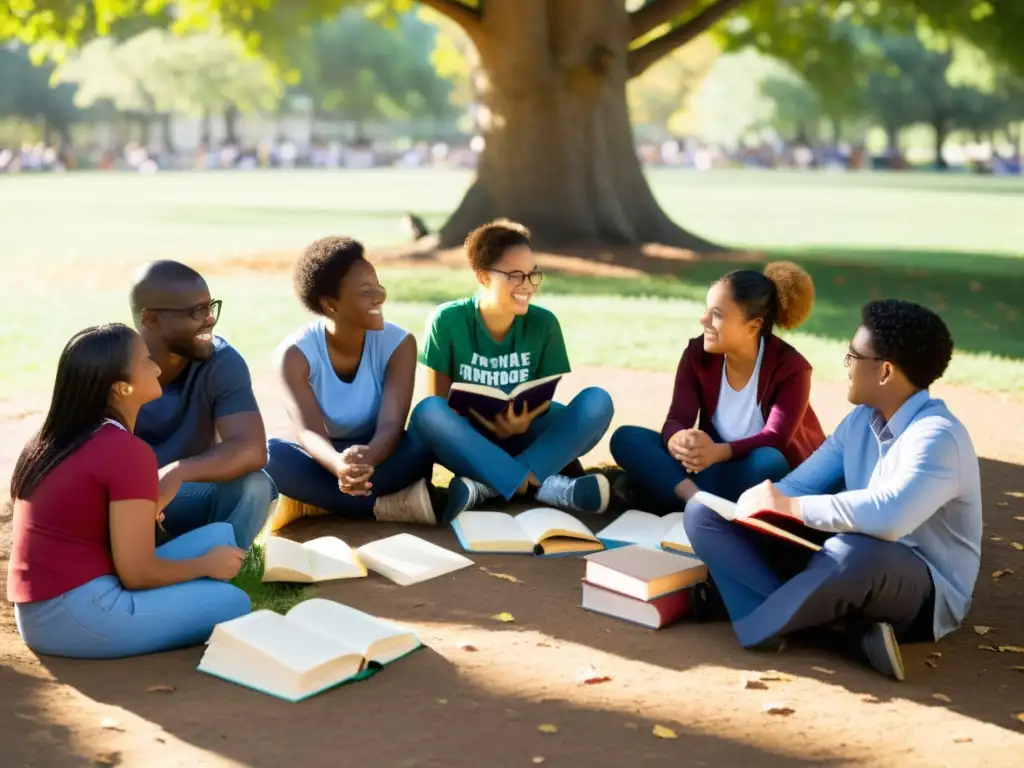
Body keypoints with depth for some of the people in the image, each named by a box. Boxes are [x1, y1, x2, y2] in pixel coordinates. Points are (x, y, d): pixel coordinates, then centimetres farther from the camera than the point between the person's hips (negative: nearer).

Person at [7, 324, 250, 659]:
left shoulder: (55, 439, 10)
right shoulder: (127, 451, -17)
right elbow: (138, 573, -16)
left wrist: (148, 506, 7)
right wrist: (207, 565, 1)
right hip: (77, 616, -9)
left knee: (220, 535, 9)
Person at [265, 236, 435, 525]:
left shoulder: (399, 344, -15)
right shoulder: (296, 353, -18)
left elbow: (391, 426, -27)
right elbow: (309, 431, -31)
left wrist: (365, 460, -52)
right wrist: (340, 465, -56)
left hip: (378, 456, 0)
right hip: (326, 460, 0)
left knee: (420, 447, -34)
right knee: (270, 454, -35)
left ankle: (312, 504, -29)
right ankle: (387, 506, -34)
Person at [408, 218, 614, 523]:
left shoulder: (544, 324, -6)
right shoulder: (447, 321, -11)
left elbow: (544, 397, -2)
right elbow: (437, 400, -8)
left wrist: (525, 421, -26)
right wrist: (482, 418, -27)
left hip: (526, 438, 2)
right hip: (469, 441, -2)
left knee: (597, 401, -23)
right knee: (426, 414, -34)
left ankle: (488, 486, -34)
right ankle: (545, 485, -36)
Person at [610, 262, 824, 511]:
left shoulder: (790, 367, -18)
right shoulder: (698, 353, -7)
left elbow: (775, 440, -30)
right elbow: (677, 420, -15)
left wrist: (719, 451, -50)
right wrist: (677, 441, -42)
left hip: (781, 481, -4)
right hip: (717, 463, 4)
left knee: (768, 462, -41)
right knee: (626, 438, -16)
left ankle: (668, 487, -28)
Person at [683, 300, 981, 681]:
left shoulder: (937, 437, -20)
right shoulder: (861, 420, 6)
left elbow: (889, 516, -38)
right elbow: (797, 487, 8)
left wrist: (788, 506, -28)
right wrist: (763, 502, -16)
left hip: (926, 592, -8)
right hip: (847, 570, 8)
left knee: (852, 552, -45)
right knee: (705, 513, -3)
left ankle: (760, 623, -16)